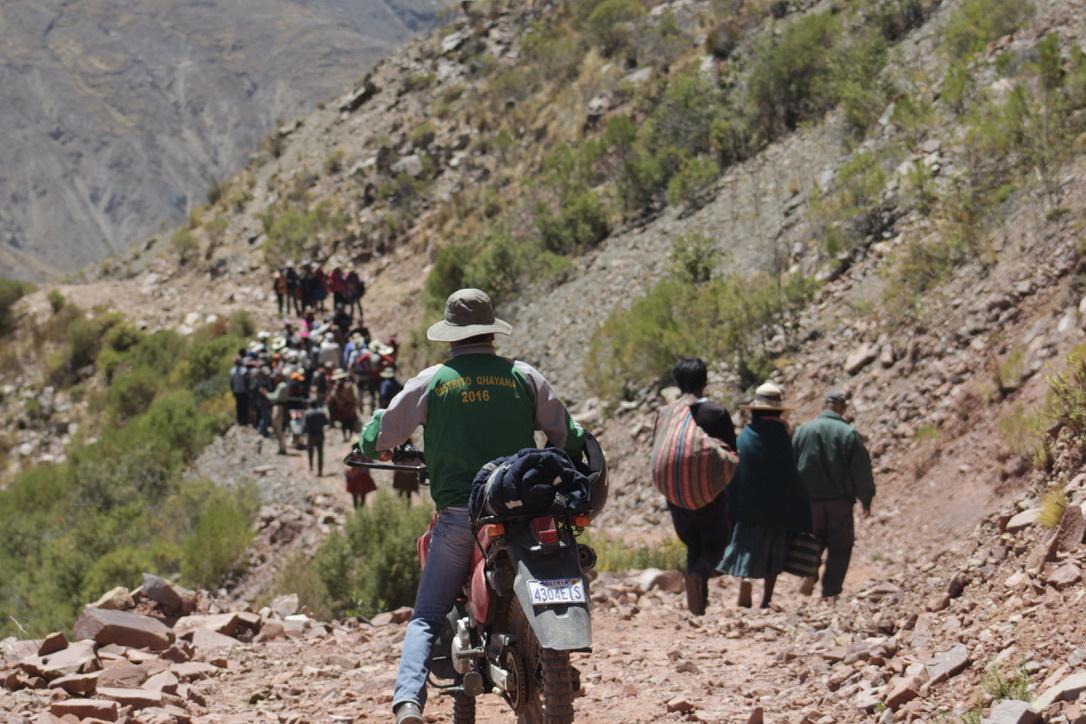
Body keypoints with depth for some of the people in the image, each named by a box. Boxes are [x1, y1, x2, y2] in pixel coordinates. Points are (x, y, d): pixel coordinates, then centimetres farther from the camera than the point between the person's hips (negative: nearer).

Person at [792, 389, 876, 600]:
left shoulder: (803, 430, 1)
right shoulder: (849, 433, -7)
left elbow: (790, 464, 6)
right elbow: (862, 469, -5)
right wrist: (866, 500, 5)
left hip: (810, 498, 2)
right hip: (840, 498, -2)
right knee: (840, 546, 7)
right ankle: (831, 590, 1)